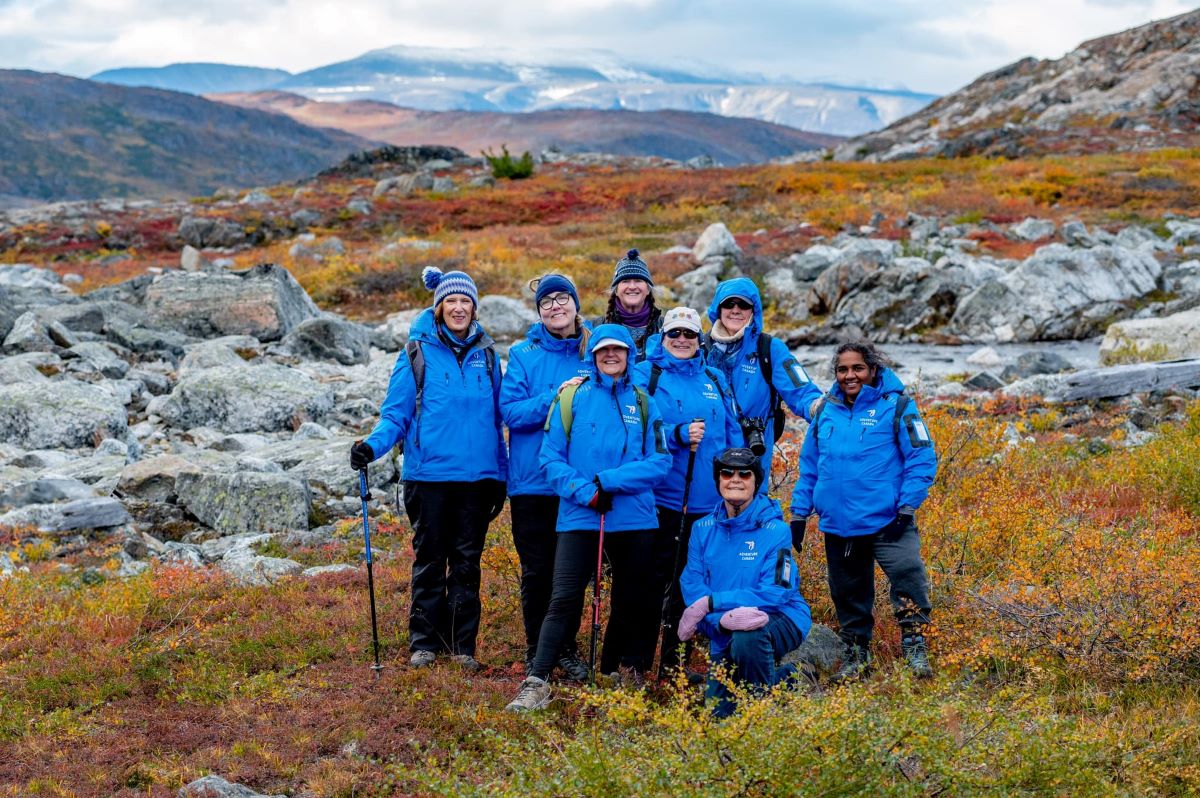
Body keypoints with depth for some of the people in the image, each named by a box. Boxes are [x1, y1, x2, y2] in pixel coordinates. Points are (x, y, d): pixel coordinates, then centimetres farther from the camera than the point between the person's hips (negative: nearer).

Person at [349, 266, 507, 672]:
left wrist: (500, 475, 12)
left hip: (477, 476, 2)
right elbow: (396, 413, -1)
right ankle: (424, 642, 14)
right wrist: (372, 445, -19)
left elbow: (495, 419, 14)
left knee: (467, 562, 7)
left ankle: (463, 645, 14)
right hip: (429, 475, -2)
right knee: (430, 560, 5)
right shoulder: (417, 352, 0)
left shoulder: (485, 354, 9)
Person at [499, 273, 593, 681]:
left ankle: (567, 648, 22)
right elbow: (511, 411, -8)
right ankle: (535, 651, 17)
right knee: (537, 570, 4)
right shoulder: (524, 354, 0)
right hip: (533, 479, -1)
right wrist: (556, 397, -20)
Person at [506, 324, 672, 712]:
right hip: (580, 518, -3)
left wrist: (609, 480, -13)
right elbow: (551, 458, -1)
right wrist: (586, 492, -16)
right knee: (564, 600, -10)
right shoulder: (572, 398, 3)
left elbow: (660, 461, 0)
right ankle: (536, 683, -11)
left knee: (634, 601, 11)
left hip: (635, 519, 3)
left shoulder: (643, 402, 7)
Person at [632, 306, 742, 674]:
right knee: (654, 579, 0)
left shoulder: (715, 380, 14)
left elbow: (733, 434, 16)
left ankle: (674, 660, 20)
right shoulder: (644, 375, 0)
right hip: (661, 498, -4)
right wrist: (679, 435, -24)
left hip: (709, 503, 4)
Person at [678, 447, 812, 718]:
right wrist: (722, 620, -31)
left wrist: (712, 602, -28)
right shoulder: (703, 529, -2)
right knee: (718, 713, 6)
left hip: (781, 620, -5)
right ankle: (785, 678, 33)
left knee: (747, 636, -38)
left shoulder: (774, 530, -15)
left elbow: (775, 593, -23)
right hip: (725, 635, 5)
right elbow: (691, 587, -10)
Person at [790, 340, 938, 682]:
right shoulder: (826, 411, 10)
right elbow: (809, 465, 16)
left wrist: (907, 506, -13)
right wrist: (799, 511, 12)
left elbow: (922, 458, -6)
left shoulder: (896, 406, -4)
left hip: (887, 522, -4)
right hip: (838, 525, 4)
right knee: (849, 593, 12)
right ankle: (856, 655, 26)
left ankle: (915, 647, -7)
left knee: (908, 577, -20)